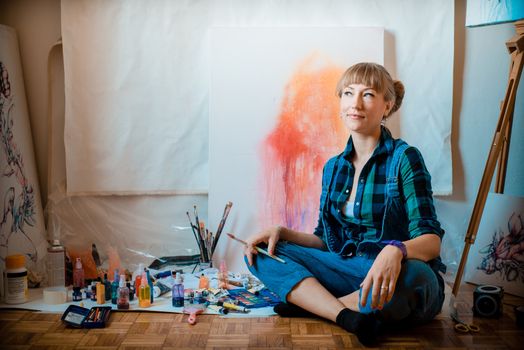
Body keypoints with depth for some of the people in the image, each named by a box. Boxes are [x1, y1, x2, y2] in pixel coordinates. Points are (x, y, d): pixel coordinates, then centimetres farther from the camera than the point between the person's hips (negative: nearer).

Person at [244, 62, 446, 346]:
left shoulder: (404, 158, -7)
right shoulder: (333, 168, 10)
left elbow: (431, 242, -15)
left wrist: (395, 250, -38)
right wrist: (282, 232, -4)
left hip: (397, 276, -5)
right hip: (347, 269, 5)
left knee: (411, 275, -40)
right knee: (261, 253, -7)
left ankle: (313, 305, -15)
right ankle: (350, 318, -24)